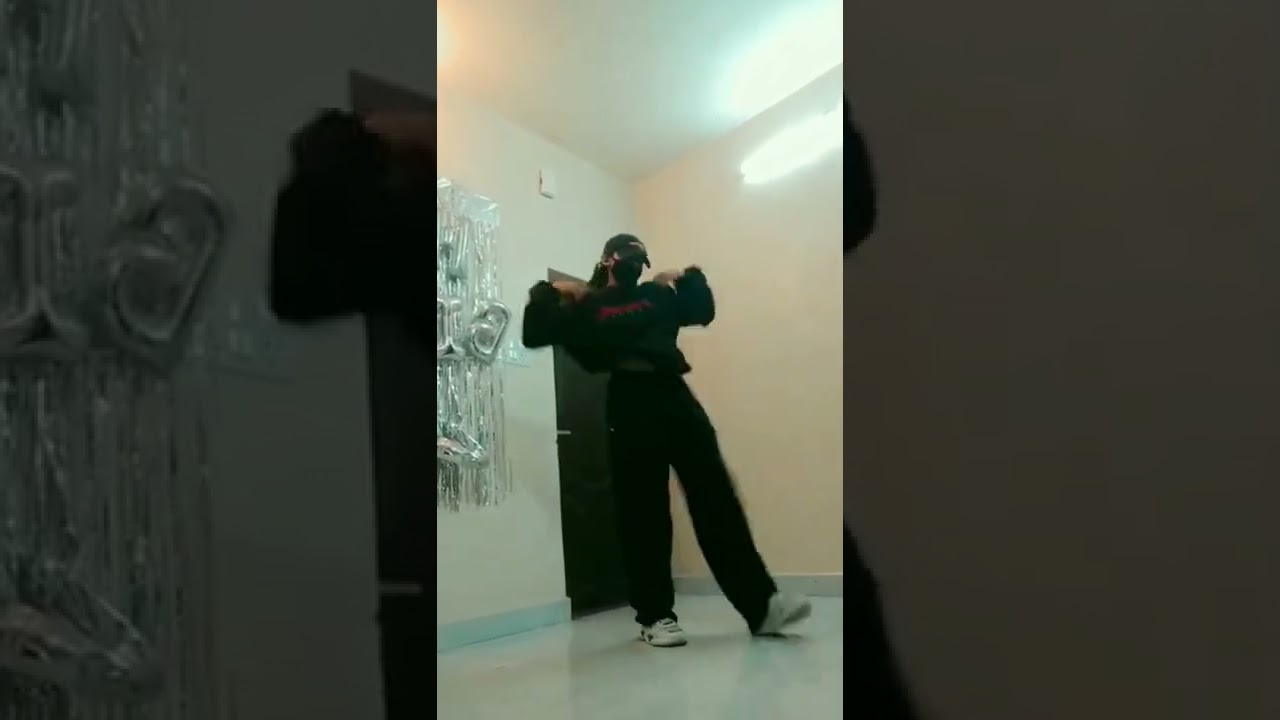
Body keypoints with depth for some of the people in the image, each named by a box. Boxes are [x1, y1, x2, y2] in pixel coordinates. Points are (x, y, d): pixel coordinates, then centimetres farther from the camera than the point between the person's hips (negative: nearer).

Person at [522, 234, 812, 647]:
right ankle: (654, 615, 9)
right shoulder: (588, 305, 13)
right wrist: (549, 295, -5)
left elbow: (704, 312, 31)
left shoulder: (657, 296, 24)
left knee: (716, 498, -2)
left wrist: (688, 280, 19)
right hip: (630, 404, -3)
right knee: (643, 514, -1)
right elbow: (535, 335, 6)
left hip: (675, 397, 3)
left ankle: (761, 604, -2)